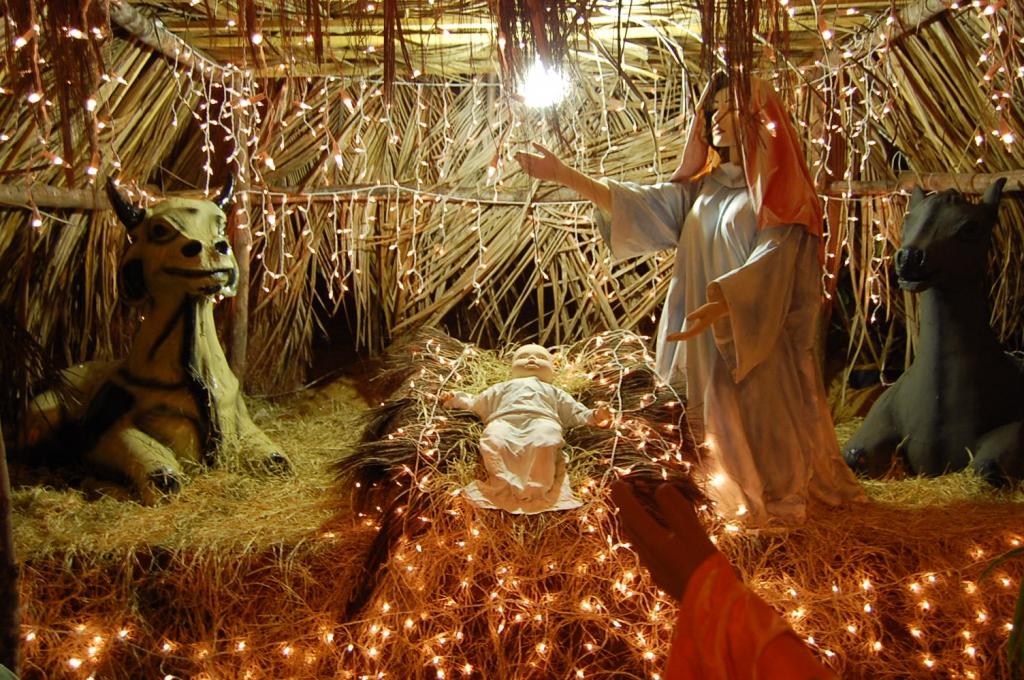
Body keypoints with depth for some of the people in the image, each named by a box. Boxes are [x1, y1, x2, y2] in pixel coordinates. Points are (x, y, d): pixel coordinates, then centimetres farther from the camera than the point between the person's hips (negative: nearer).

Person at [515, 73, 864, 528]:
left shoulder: (776, 188, -7)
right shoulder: (705, 186, 12)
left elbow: (770, 264, -20)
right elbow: (643, 204, 3)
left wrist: (718, 305, -35)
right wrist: (563, 175, -4)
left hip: (760, 343, -6)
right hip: (709, 341, 6)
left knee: (764, 430, 2)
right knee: (720, 422, 13)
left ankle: (777, 507, 17)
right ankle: (731, 502, 27)